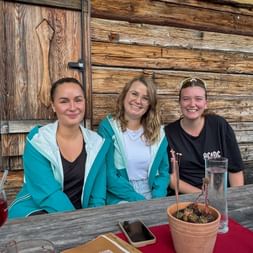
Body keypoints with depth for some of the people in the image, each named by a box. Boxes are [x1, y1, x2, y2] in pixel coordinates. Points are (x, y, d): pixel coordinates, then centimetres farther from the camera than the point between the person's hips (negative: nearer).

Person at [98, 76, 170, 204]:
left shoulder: (158, 131, 7)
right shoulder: (107, 127, -6)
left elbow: (163, 171, 7)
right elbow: (109, 177, -11)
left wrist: (156, 201, -9)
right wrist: (141, 201, -14)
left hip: (153, 200, 4)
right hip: (120, 201, -3)